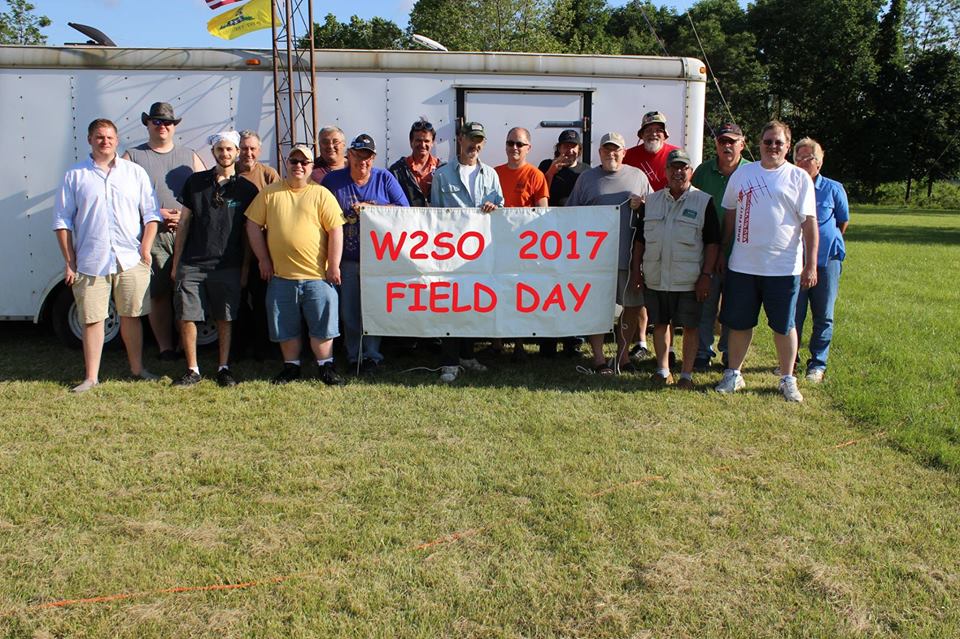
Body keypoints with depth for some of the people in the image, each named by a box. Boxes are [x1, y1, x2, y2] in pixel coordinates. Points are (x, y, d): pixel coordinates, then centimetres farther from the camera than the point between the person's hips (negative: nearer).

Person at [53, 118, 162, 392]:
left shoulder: (135, 172, 9)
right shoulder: (75, 175, 6)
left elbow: (151, 213, 9)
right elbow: (62, 221, 5)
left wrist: (145, 248, -3)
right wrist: (69, 261, -1)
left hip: (130, 260, 1)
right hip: (90, 262, -1)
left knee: (131, 316, 9)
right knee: (92, 320, 3)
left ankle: (137, 368, 21)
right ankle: (91, 377, 11)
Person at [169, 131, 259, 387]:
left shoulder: (247, 189, 5)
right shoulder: (195, 182, 9)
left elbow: (250, 232, 8)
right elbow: (183, 223, 11)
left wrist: (245, 269, 4)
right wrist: (176, 263, 8)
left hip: (227, 267, -1)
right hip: (191, 264, 1)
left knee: (225, 319, 4)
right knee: (186, 318, 0)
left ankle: (224, 368, 16)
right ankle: (192, 370, 12)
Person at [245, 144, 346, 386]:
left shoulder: (321, 194, -1)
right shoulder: (269, 193, 6)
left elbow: (336, 231, -5)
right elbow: (253, 225, 7)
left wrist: (333, 266, -9)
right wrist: (263, 260, 2)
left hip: (317, 275, -2)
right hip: (280, 275, 3)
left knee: (321, 323, 5)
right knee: (285, 325, 12)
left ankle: (326, 366, 19)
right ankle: (291, 366, 27)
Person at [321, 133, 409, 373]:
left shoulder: (384, 178, 2)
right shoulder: (332, 180, 4)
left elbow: (404, 209, -4)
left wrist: (370, 208, -14)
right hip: (346, 258, 1)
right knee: (349, 310, 5)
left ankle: (372, 354, 14)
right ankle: (354, 355, 17)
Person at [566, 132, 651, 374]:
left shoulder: (638, 176, 13)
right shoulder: (587, 178, 10)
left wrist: (642, 206, -6)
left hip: (629, 256, 2)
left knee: (633, 305, 7)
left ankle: (623, 354, 23)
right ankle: (598, 358, 8)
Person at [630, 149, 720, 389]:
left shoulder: (704, 202, -1)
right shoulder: (651, 201, 10)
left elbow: (712, 242, -3)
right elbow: (640, 238, 14)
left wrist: (706, 275, -9)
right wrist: (636, 269, 8)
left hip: (689, 280, -3)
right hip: (655, 278, 3)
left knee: (690, 326, 3)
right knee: (660, 324, 10)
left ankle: (686, 375, 14)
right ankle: (663, 370, 23)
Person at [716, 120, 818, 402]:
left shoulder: (799, 177, 1)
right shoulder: (742, 173, 8)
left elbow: (809, 222, -3)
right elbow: (730, 216, 14)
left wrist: (811, 265, -8)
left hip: (784, 267, -2)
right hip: (742, 265, 2)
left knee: (784, 326, 8)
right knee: (739, 324, 10)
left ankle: (787, 379, 21)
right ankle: (733, 374, 24)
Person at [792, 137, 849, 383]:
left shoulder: (833, 189, 0)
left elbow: (843, 222, 14)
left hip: (827, 260, 0)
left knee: (823, 317, 6)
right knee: (793, 315, 3)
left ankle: (817, 364, 17)